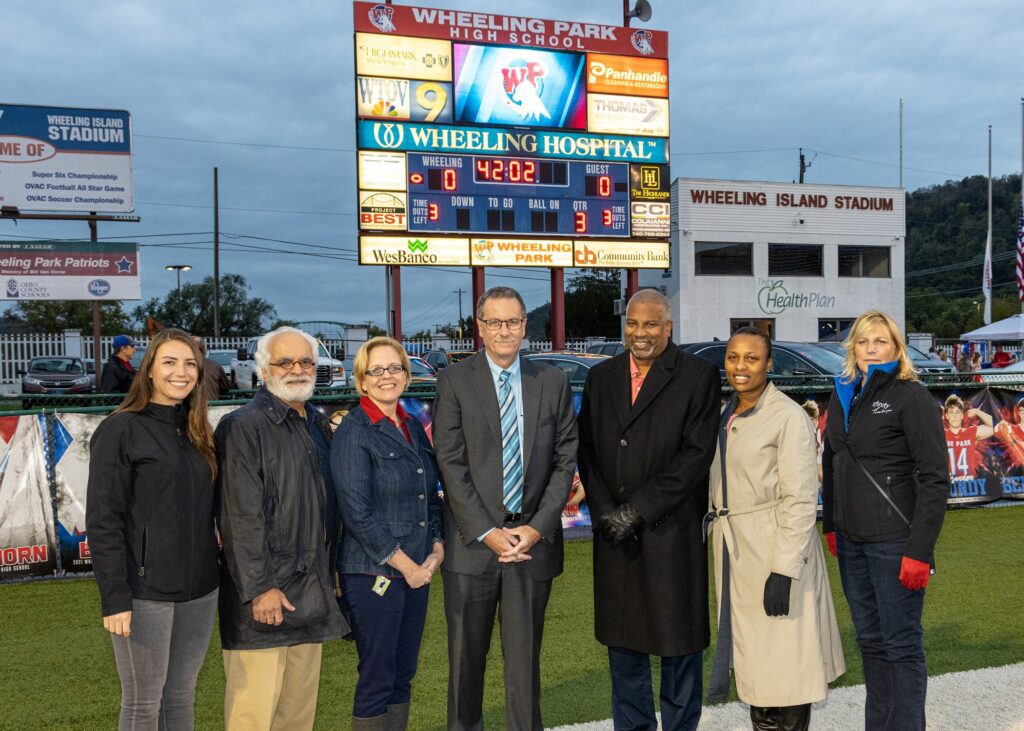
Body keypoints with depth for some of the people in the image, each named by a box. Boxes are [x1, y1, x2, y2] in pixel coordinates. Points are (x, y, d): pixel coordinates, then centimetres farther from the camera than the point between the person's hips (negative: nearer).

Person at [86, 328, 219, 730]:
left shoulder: (198, 433, 11)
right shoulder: (120, 430, -8)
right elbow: (103, 520, -12)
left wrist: (217, 573, 11)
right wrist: (113, 596, -17)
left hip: (199, 589, 6)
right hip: (145, 591, -6)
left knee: (182, 696, 12)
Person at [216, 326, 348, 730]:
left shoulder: (319, 425, 14)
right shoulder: (242, 427, -9)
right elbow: (241, 515, -14)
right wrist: (259, 588, -18)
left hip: (313, 591, 7)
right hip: (263, 592, -7)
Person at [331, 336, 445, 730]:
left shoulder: (413, 428, 11)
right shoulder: (353, 431, -10)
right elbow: (356, 512, -16)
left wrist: (437, 548, 2)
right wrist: (404, 564, -13)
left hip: (416, 571, 7)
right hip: (373, 573, -7)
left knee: (403, 675, 13)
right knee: (377, 678, 1)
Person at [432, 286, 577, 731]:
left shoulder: (552, 382, 7)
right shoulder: (454, 382, -1)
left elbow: (564, 461, 4)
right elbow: (451, 465, -6)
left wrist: (537, 528, -7)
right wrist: (487, 533, -12)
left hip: (533, 540, 1)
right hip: (473, 542, -1)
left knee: (524, 656, 7)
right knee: (466, 656, 10)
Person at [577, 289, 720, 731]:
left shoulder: (698, 376, -3)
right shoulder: (601, 377, 12)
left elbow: (696, 454, -11)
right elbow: (587, 450, 9)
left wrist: (637, 511, -13)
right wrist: (605, 513, -5)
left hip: (672, 532, -4)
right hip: (614, 533, 4)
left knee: (679, 642, 6)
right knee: (622, 642, 13)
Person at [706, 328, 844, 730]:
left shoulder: (788, 417, -12)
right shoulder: (725, 415, 11)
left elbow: (800, 500, -16)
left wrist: (784, 569, -20)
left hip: (775, 551, -7)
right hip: (734, 556, 7)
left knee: (783, 665, 0)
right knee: (754, 665, 13)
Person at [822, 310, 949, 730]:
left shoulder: (911, 397, -9)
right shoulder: (843, 397, 11)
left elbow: (935, 478, -13)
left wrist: (919, 550, -17)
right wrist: (830, 525, 14)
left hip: (894, 541, -6)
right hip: (851, 540, 7)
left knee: (902, 643, 0)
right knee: (869, 640, 14)